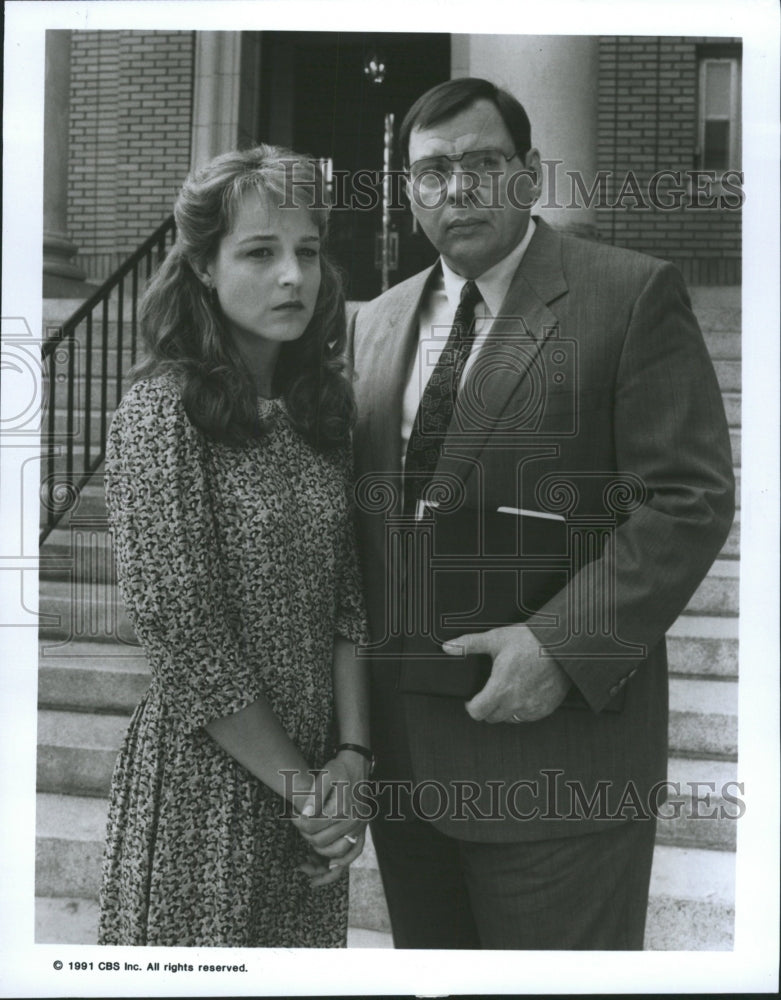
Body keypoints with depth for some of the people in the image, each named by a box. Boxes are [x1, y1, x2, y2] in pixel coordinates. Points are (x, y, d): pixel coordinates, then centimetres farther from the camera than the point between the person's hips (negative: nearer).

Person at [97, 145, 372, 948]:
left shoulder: (320, 406, 4)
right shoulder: (162, 414, -15)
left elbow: (346, 596, 4)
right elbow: (185, 641, -17)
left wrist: (350, 756, -6)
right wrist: (302, 790, -11)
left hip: (314, 773, 6)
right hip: (205, 782, -5)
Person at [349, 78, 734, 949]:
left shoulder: (632, 297, -6)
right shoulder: (376, 323, 12)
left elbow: (689, 501, -11)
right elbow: (364, 505, 15)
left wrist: (562, 645, -20)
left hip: (557, 738, -5)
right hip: (400, 747, 6)